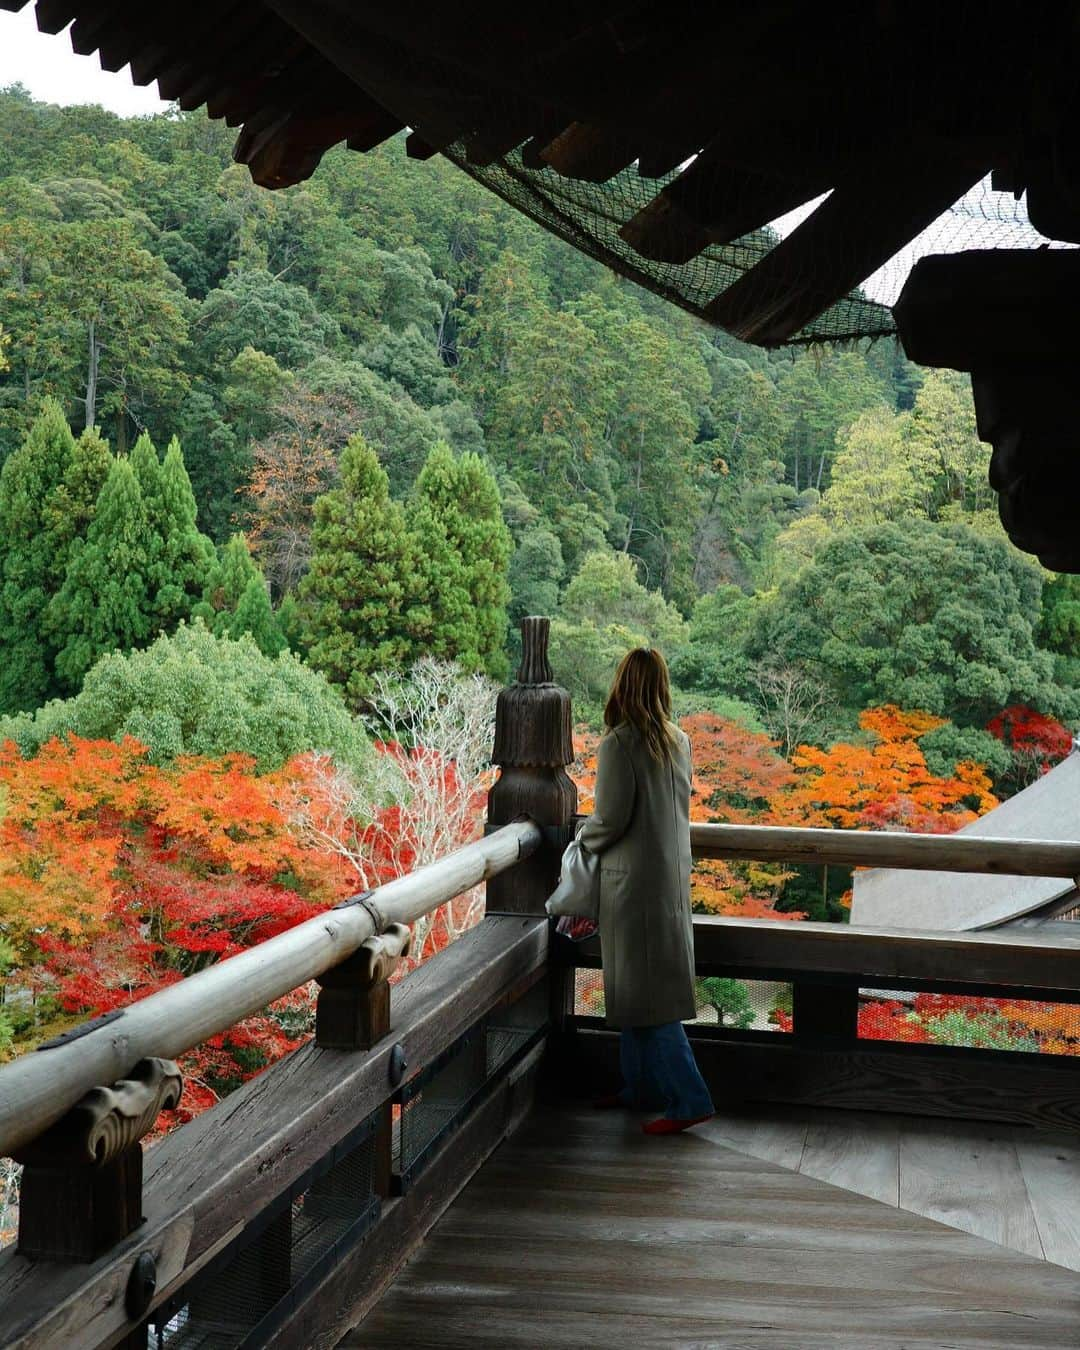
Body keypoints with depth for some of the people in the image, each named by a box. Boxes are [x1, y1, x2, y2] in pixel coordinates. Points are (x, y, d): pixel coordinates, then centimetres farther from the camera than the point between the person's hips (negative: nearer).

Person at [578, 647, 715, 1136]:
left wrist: (584, 838, 5)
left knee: (644, 991, -3)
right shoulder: (679, 741, 6)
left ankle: (689, 1098, -4)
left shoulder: (619, 744, -16)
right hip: (672, 874, 8)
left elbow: (610, 820, -16)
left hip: (634, 878, -8)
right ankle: (641, 1087, 24)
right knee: (639, 989, 17)